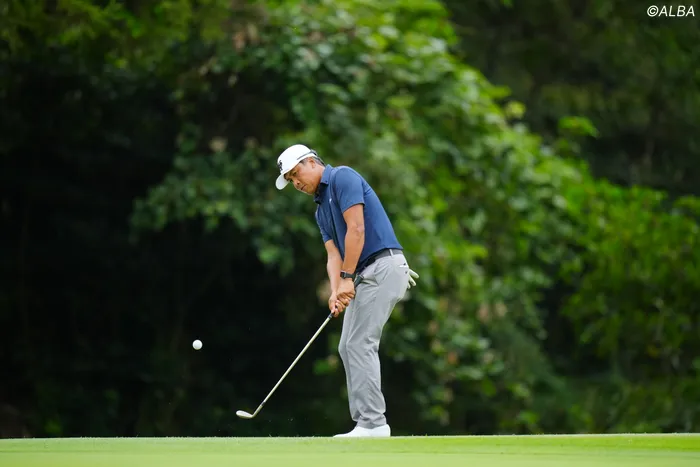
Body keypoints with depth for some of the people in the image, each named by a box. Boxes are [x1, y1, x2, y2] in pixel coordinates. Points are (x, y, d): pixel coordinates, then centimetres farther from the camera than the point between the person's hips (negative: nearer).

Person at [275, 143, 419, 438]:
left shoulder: (342, 178, -7)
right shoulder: (321, 209, 22)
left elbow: (356, 229, -16)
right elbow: (334, 255, 12)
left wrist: (347, 278, -17)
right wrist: (335, 292, -6)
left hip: (383, 267, -10)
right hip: (366, 275, 10)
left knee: (359, 344, -12)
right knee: (349, 347, 7)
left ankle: (372, 422, -12)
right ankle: (367, 422, 6)